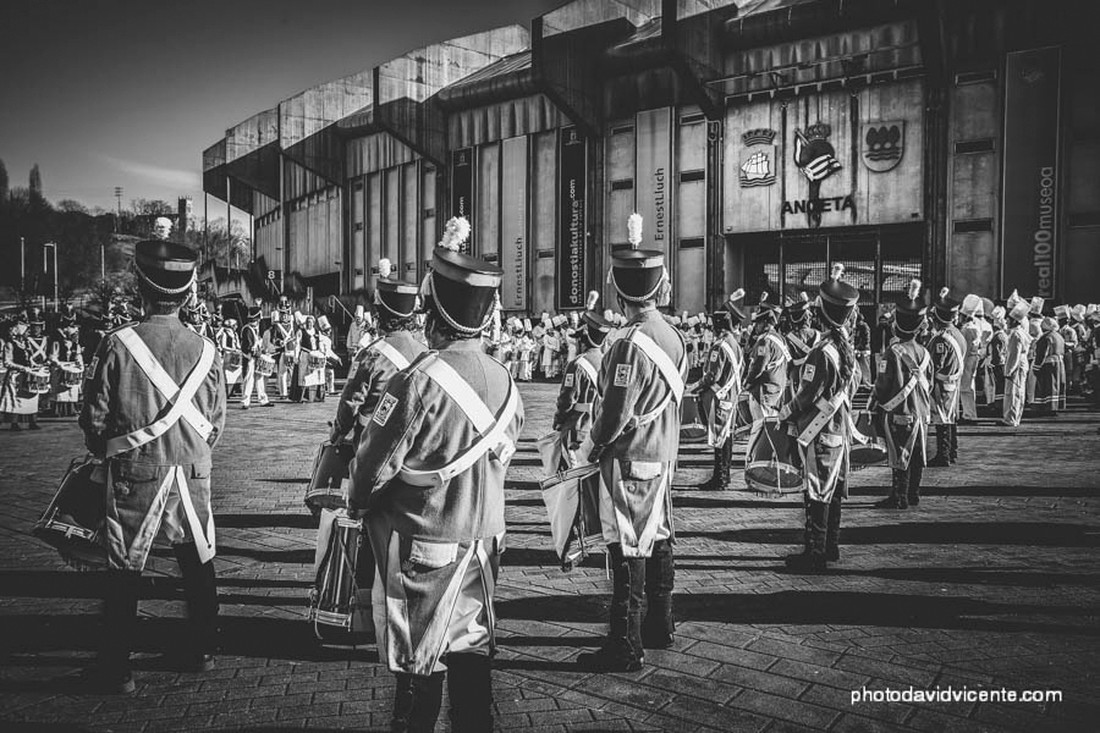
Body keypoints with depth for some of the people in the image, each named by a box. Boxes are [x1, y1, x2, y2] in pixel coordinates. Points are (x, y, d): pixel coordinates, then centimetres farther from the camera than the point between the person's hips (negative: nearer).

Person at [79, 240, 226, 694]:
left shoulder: (117, 345, -12)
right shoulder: (206, 351, -5)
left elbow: (95, 418, -5)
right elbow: (216, 422, 2)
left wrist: (107, 454, 14)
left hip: (134, 474, -2)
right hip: (193, 475, 2)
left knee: (124, 570, 9)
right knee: (198, 563, 16)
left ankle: (115, 669, 17)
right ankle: (200, 653, 29)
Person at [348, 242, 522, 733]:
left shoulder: (420, 380, -22)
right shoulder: (505, 381, -4)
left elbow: (375, 463, -15)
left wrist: (358, 503, 5)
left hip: (421, 549, -5)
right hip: (483, 539, 5)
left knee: (419, 663, 9)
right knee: (472, 654, 18)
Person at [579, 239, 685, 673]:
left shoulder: (631, 344, -22)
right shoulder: (674, 337, 3)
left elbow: (615, 412, -20)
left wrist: (593, 447, -4)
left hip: (629, 458, -8)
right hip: (663, 454, 8)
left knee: (628, 548, -2)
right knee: (657, 537, 18)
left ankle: (625, 647, 6)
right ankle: (659, 625, 32)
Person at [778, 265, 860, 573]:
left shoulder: (822, 351, -23)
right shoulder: (847, 346, 3)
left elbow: (806, 396, -20)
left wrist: (784, 413, -3)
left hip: (820, 433, -8)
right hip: (840, 428, 8)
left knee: (817, 493, -1)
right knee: (833, 490, 16)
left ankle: (815, 554, 5)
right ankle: (831, 546, 28)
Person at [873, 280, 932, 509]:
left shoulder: (893, 351, -16)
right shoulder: (924, 352, 3)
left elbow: (883, 384, -15)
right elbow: (929, 384, 12)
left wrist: (875, 405, -2)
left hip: (899, 414, -6)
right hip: (921, 413, 6)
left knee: (900, 457, -1)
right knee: (917, 457, 13)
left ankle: (899, 498, 4)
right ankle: (913, 494, 23)